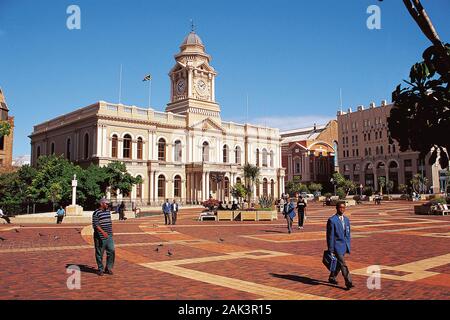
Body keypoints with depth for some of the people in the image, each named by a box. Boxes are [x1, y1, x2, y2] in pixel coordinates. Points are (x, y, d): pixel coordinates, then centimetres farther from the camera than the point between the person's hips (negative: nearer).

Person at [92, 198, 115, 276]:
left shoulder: (108, 211, 13)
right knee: (99, 253, 3)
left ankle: (108, 268, 11)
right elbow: (95, 225, -19)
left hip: (109, 236, 7)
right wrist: (103, 232, -31)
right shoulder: (96, 213, -11)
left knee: (112, 251, 0)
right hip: (100, 237, -7)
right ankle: (100, 270, 15)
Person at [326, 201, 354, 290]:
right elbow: (330, 236, -12)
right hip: (337, 245, -7)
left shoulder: (346, 220, 9)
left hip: (345, 246, 7)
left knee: (338, 263, 16)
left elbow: (348, 234, 17)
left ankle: (332, 278, 33)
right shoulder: (332, 220, -13)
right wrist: (331, 250, -12)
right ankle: (348, 282, -4)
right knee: (343, 264, -9)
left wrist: (348, 246, 14)